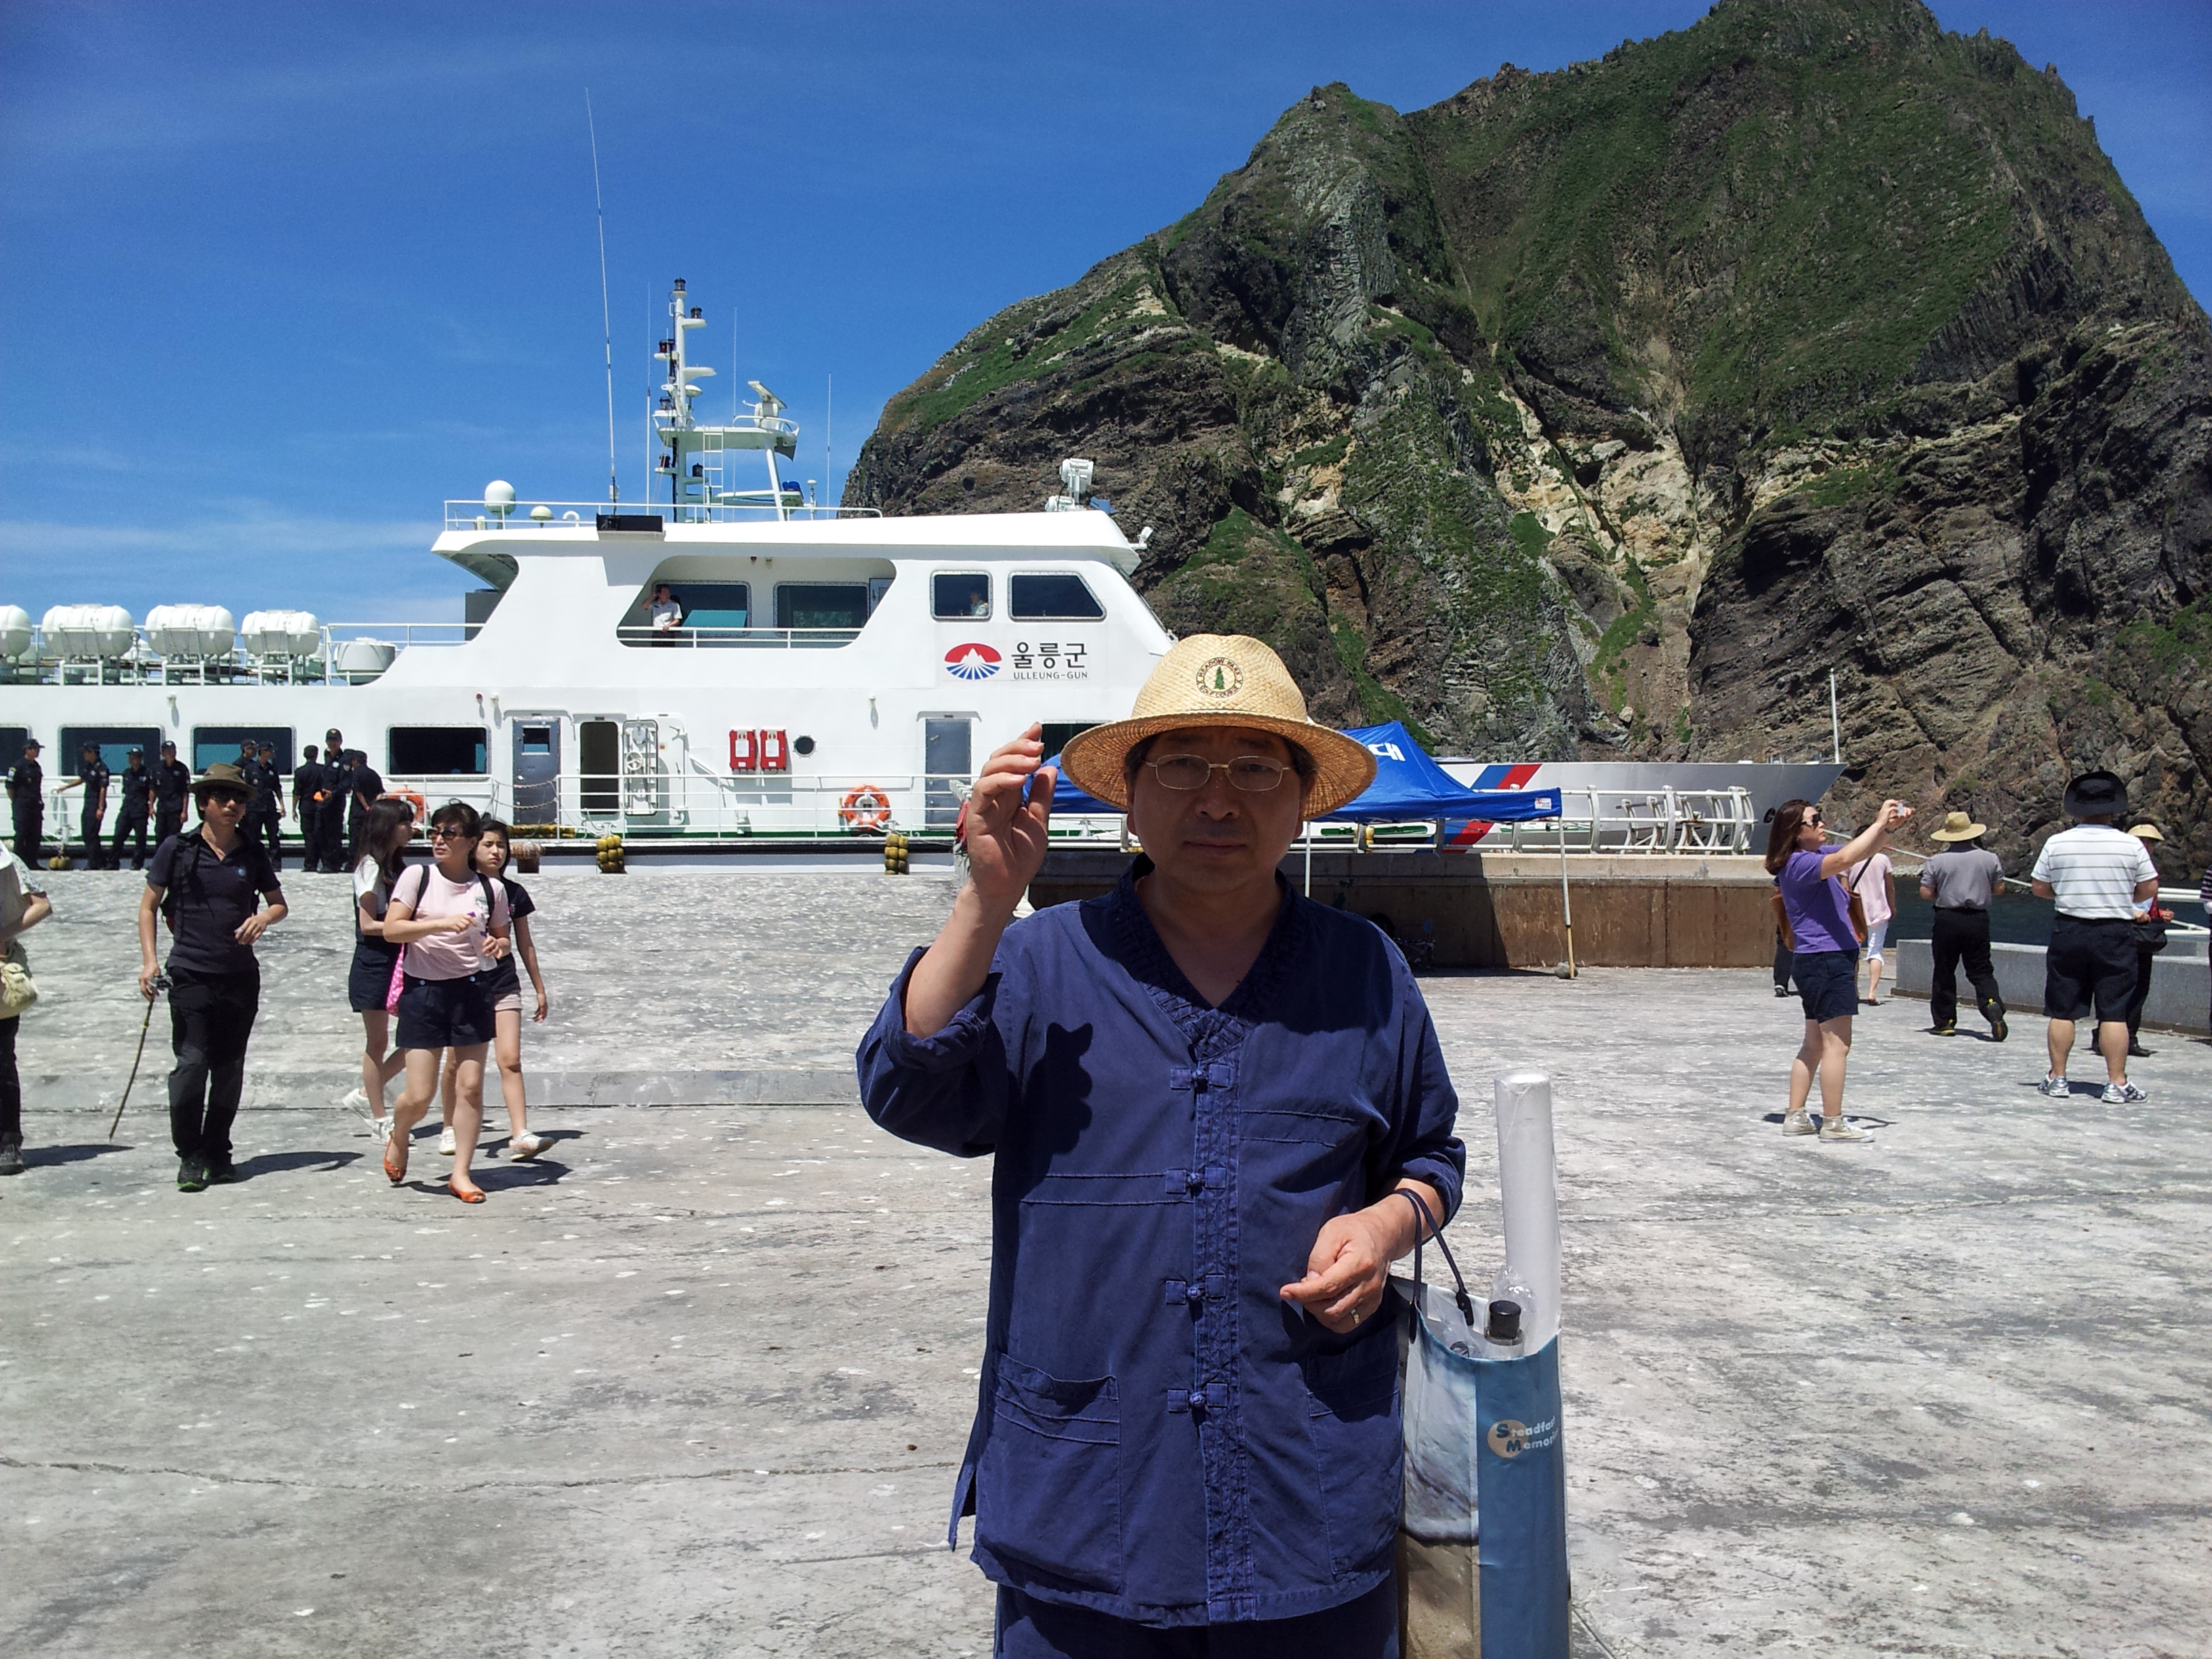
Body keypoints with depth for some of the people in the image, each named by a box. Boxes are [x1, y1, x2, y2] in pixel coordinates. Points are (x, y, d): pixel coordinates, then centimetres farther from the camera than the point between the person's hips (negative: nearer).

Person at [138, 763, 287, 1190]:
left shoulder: (252, 853, 8)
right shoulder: (176, 849, 1)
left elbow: (279, 903, 17)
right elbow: (148, 905, 6)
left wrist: (265, 918, -6)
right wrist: (149, 960, -4)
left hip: (241, 976, 3)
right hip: (191, 975, -3)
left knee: (230, 1069, 8)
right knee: (192, 1064, -9)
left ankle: (217, 1153, 19)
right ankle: (190, 1157, 4)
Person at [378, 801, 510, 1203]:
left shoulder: (490, 889, 4)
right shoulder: (417, 876, -1)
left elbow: (501, 937, 16)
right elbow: (391, 929, -8)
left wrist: (498, 945, -7)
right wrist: (442, 923, -20)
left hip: (472, 988, 2)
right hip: (422, 989, -2)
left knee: (472, 1086, 0)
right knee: (420, 1094, -2)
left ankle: (460, 1173, 13)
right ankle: (397, 1139, 31)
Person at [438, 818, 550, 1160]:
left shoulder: (513, 892, 5)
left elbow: (525, 944, 13)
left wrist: (540, 988, 16)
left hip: (504, 985, 1)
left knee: (510, 1060, -9)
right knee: (457, 1062, 9)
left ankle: (520, 1135, -11)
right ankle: (449, 1129, 27)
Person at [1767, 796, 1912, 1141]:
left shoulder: (1818, 854, 14)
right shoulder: (1799, 863, -15)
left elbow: (1864, 851, 20)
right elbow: (1846, 858, -30)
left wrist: (1889, 827, 2)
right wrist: (1879, 823, -21)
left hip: (1827, 960, 11)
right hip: (1825, 960, -11)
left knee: (1815, 1044, 13)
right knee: (1837, 1044, -7)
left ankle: (1795, 1117, 16)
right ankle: (1833, 1123, -3)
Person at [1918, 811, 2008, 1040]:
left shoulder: (1937, 861, -4)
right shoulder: (1989, 858, 2)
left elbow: (1926, 893, -5)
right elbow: (1999, 888, 8)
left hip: (1947, 920, -2)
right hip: (1978, 920, 2)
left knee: (1944, 972, 7)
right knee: (1981, 971, 7)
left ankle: (1945, 1022, 11)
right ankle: (1992, 1004, -21)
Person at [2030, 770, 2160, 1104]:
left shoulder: (2056, 844, -3)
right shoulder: (2131, 845, -5)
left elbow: (2039, 888, 3)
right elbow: (2150, 890, 1)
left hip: (2069, 931, 1)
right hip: (2115, 933, -1)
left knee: (2062, 1010, 7)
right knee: (2114, 1012, 2)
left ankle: (2057, 1079, 11)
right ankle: (2117, 1084, 4)